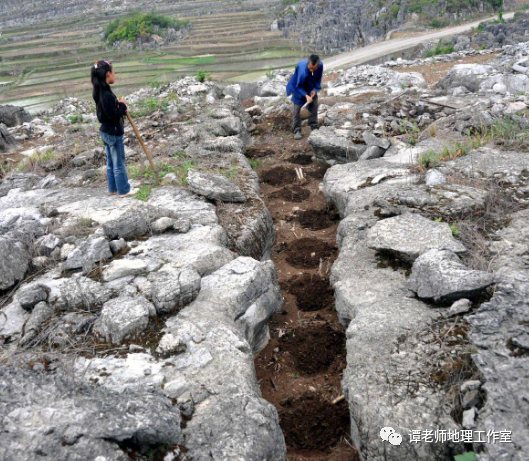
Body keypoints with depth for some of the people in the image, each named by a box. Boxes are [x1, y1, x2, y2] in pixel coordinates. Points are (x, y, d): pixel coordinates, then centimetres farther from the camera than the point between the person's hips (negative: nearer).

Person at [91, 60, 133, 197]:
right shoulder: (107, 95, -25)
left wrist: (121, 108, 0)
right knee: (119, 164, 4)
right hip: (114, 133, -9)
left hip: (105, 132, 9)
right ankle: (123, 190, 15)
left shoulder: (99, 93, 5)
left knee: (111, 163, 18)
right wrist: (122, 105, -10)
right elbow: (114, 116, -24)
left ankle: (113, 189, 28)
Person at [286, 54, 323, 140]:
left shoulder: (320, 65, -27)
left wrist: (315, 89, -14)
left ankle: (314, 127, 16)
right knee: (297, 108, -3)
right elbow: (298, 85, -26)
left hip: (311, 88, 4)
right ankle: (296, 131, 5)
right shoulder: (301, 68, -39)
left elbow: (318, 78, -5)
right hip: (299, 88, -4)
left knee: (314, 106, 4)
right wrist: (306, 95, -34)